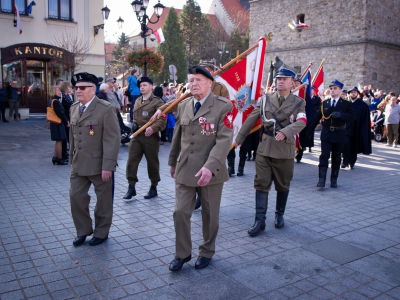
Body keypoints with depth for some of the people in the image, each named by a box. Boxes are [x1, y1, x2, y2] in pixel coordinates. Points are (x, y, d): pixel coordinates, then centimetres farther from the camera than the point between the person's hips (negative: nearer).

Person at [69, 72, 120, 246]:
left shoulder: (106, 109, -13)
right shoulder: (74, 108, 9)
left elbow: (112, 139, -17)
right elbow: (72, 135, 15)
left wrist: (108, 165, -21)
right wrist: (72, 160, 14)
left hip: (99, 164, -6)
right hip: (79, 164, 6)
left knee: (103, 200, 9)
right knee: (76, 197, 9)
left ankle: (101, 232, 26)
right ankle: (83, 230, 28)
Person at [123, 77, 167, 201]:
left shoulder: (157, 101, -5)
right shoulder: (137, 101, 16)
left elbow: (163, 119, -14)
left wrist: (153, 128, -27)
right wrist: (134, 125, 12)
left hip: (150, 136, -6)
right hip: (136, 136, 6)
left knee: (152, 163, 5)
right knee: (131, 161, -1)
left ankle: (153, 187, 19)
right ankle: (131, 187, 7)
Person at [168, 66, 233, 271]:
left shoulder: (223, 106, -10)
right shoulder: (183, 106, 7)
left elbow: (224, 139, -18)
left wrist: (210, 166, -28)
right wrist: (173, 161, 21)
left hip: (210, 171, -4)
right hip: (184, 170, 4)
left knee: (210, 215, 11)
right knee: (180, 212, 5)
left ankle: (207, 252, 33)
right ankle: (182, 254, 24)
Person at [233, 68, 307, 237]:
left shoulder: (299, 103, 1)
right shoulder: (265, 99, 7)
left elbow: (301, 122, -16)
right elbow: (251, 119, 8)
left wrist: (285, 132, -34)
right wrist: (239, 138, 8)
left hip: (285, 150, -1)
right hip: (264, 148, 2)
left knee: (283, 185, 11)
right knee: (261, 184, -1)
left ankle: (279, 215, 31)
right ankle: (260, 221, 3)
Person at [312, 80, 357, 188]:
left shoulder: (346, 104, 1)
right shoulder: (325, 103, 7)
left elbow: (353, 116, -9)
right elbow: (318, 116, 8)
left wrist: (340, 115, -23)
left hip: (339, 134, 0)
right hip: (326, 134, 0)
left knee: (336, 158, 8)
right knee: (324, 155, -8)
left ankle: (334, 179, 19)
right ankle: (322, 179, -8)